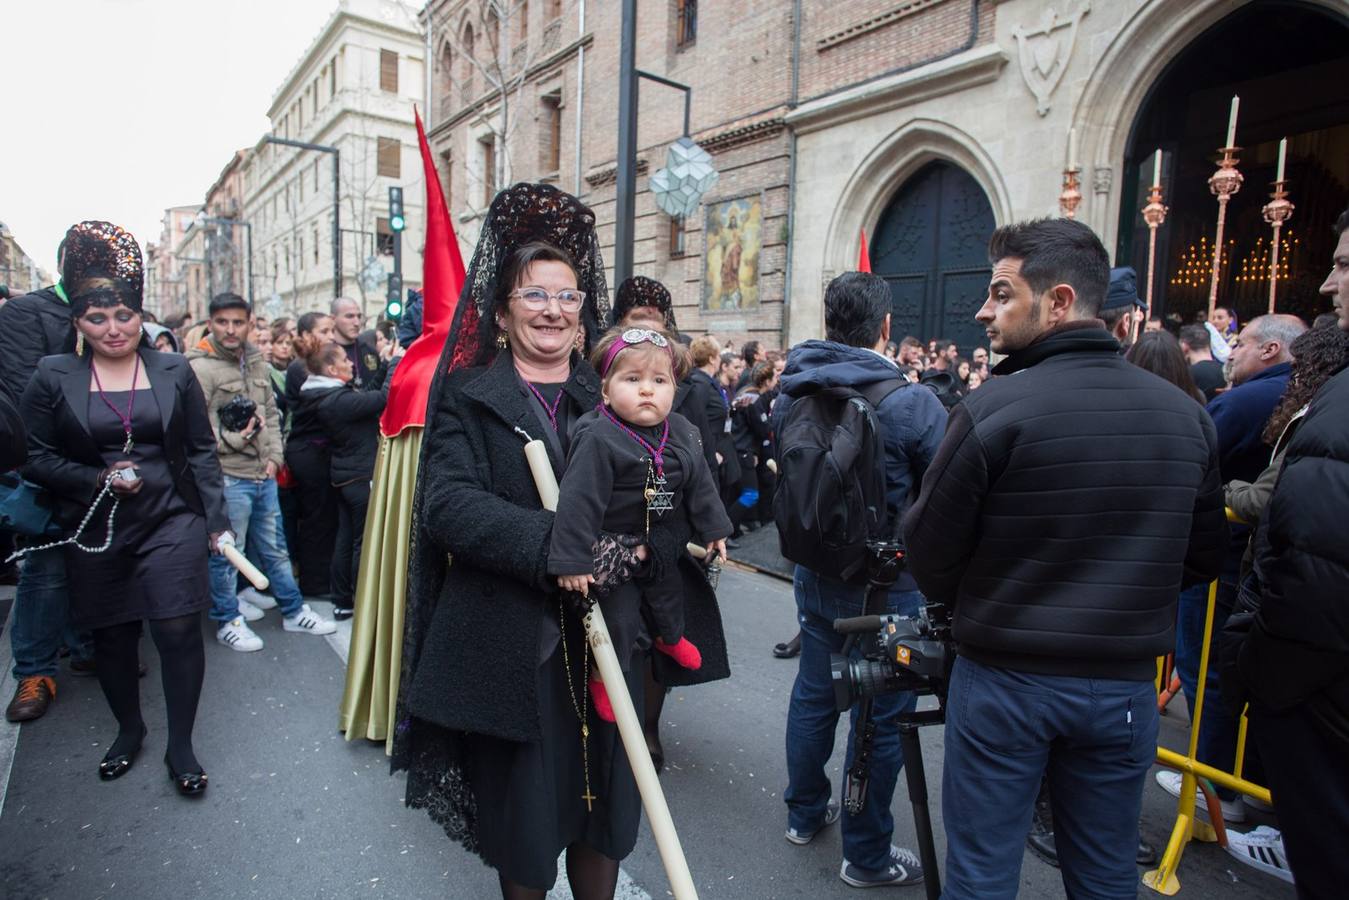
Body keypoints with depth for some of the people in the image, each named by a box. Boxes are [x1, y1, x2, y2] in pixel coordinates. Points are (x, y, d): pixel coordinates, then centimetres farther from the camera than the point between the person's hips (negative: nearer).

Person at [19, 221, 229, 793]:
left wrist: (216, 520, -1)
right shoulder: (52, 377, 0)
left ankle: (180, 745, 13)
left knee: (178, 630, -5)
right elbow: (38, 460, 2)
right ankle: (129, 729, 38)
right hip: (96, 532, 1)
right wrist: (99, 480, -15)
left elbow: (202, 450, 3)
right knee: (112, 637, 14)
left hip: (172, 522, -1)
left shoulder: (174, 371, 1)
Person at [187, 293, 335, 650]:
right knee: (227, 553, 6)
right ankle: (228, 620, 23)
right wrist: (234, 440, -18)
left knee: (275, 547, 17)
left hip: (263, 475, 7)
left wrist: (274, 456, 5)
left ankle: (293, 611, 30)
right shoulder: (200, 368, -11)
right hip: (227, 477, -7)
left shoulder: (258, 363, 11)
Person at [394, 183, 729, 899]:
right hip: (509, 645, -2)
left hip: (606, 637, 3)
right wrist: (553, 546, -25)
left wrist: (634, 548, -18)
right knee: (521, 812, 14)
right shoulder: (468, 396, 0)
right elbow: (449, 503, -15)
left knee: (606, 804, 15)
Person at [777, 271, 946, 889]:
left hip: (814, 576, 6)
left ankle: (804, 814, 40)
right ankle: (865, 855, 27)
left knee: (813, 695, 21)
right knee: (879, 718, 10)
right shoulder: (912, 403, -21)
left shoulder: (789, 397, -4)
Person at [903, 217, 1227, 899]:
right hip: (1126, 685, 5)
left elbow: (928, 550, -12)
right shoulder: (1187, 414, -1)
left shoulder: (992, 411, -18)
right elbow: (1203, 557, 8)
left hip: (1004, 677, -4)